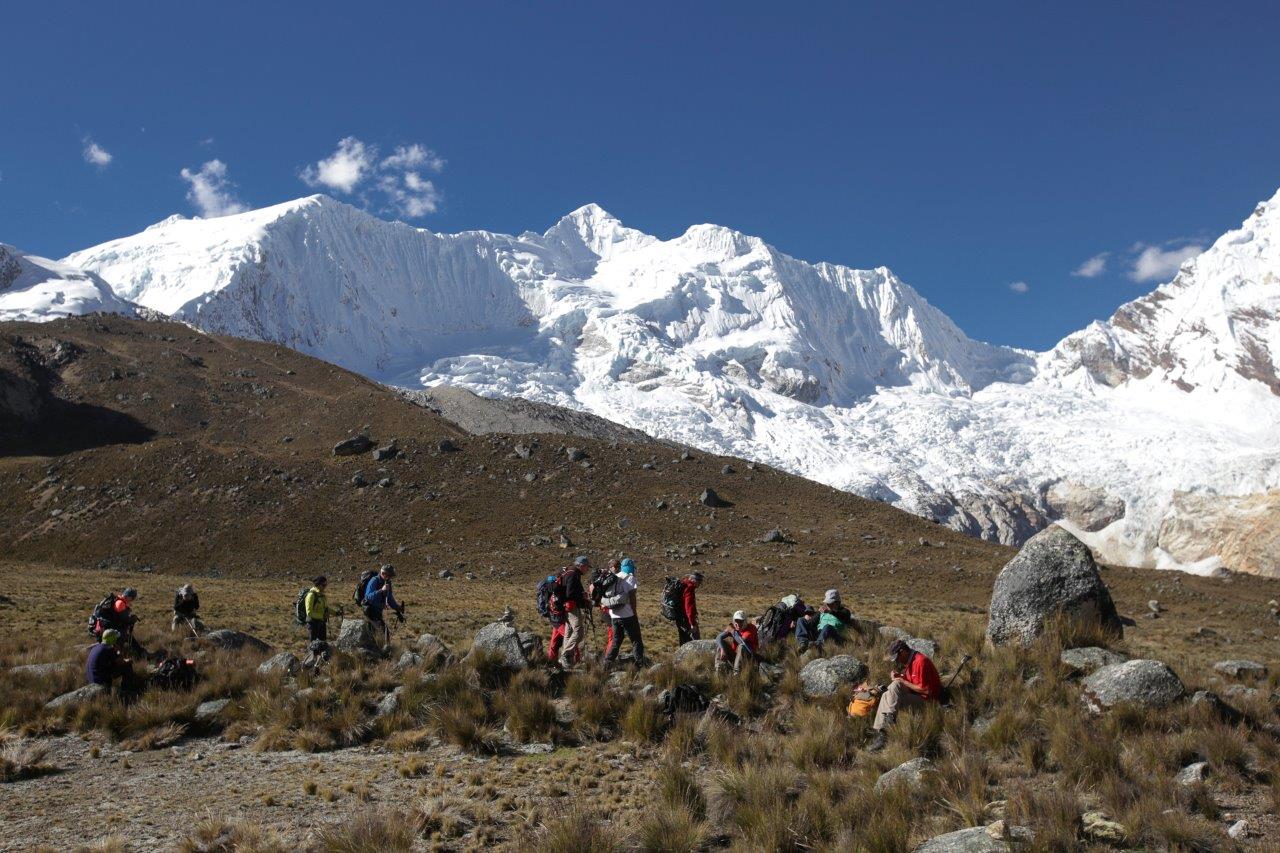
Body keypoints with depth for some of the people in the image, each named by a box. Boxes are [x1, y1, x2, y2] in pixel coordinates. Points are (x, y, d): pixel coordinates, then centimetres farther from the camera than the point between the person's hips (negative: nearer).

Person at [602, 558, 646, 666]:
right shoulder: (630, 578, -6)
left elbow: (606, 597, 13)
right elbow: (632, 596, -12)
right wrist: (635, 613, -6)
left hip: (614, 616, 6)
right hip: (627, 615, -6)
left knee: (615, 641, 16)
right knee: (636, 641, 2)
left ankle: (607, 663, 12)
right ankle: (640, 664, -1)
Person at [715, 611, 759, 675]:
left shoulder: (750, 628, -19)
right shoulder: (732, 627, -3)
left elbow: (743, 642, -34)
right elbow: (718, 638, -13)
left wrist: (734, 632, -21)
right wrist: (722, 650, -29)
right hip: (734, 654, 6)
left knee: (742, 647, -35)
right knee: (720, 643, -8)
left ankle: (736, 672, -35)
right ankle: (718, 670, -16)